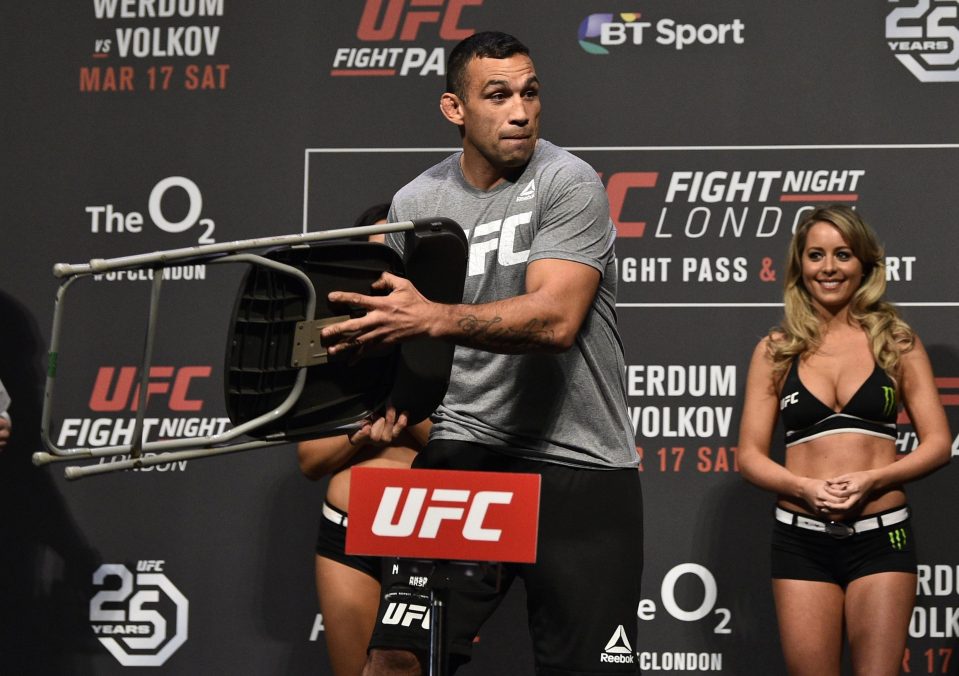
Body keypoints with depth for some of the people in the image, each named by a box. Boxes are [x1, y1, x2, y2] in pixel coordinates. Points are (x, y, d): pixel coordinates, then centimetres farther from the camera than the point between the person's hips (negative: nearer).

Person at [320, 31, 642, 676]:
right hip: (464, 448, 3)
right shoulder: (415, 203, 6)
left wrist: (431, 318, -35)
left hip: (581, 459, -3)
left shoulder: (569, 183, -9)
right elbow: (395, 321, 15)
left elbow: (555, 319, -23)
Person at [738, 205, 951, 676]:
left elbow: (938, 443, 4)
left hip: (881, 536, -1)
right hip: (801, 540, 1)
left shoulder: (896, 341, 6)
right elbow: (750, 455, 6)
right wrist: (804, 487, -13)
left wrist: (872, 479, -13)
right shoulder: (775, 350, 8)